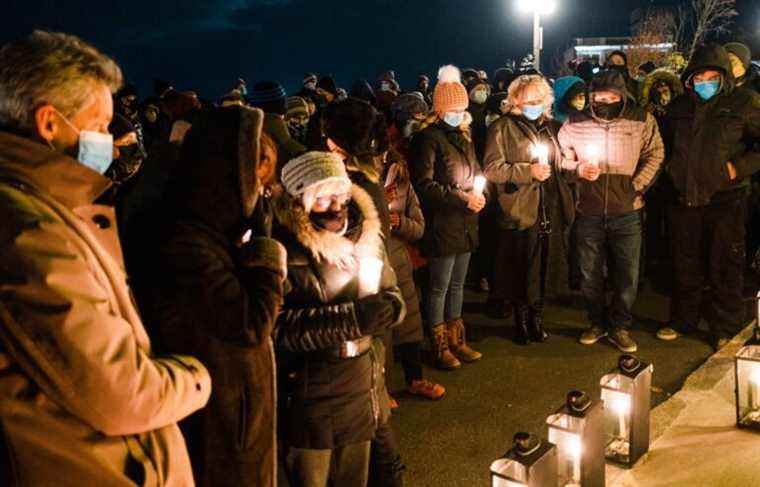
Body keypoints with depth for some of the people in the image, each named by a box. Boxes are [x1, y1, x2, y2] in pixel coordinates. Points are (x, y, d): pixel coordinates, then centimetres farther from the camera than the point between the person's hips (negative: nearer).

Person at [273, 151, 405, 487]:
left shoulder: (365, 234, 2)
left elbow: (391, 292, 9)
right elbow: (279, 326, -25)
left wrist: (389, 308, -15)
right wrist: (352, 317, -29)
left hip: (362, 384, 6)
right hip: (307, 393, -5)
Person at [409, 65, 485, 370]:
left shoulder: (463, 137, 16)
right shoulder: (429, 139, -10)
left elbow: (475, 173, 24)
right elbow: (424, 184, -17)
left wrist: (478, 195, 2)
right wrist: (463, 199, -17)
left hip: (465, 224, 8)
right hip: (442, 225, -8)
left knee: (457, 284, 16)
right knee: (439, 286, 1)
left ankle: (456, 340, 28)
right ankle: (440, 347, 13)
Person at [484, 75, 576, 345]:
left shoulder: (550, 127, 17)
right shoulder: (503, 128, -2)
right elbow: (492, 169, -11)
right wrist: (528, 171, -16)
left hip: (551, 210, 5)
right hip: (520, 210, -5)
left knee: (544, 270, 10)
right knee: (521, 271, 2)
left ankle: (537, 318, 26)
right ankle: (522, 321, 19)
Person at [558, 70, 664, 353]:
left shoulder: (642, 121, -3)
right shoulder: (575, 125, -3)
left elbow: (654, 155, 6)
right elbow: (560, 157, 9)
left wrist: (637, 185, -4)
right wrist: (577, 168, -10)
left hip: (626, 212, -1)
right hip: (588, 212, 1)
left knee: (627, 276, 6)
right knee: (590, 275, 12)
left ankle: (619, 327, 23)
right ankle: (598, 323, 32)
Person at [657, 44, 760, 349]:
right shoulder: (680, 106, 7)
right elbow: (666, 143, 23)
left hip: (726, 199, -4)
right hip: (686, 198, 4)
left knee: (724, 267, 5)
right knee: (685, 265, 15)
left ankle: (726, 330, 19)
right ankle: (683, 320, 31)